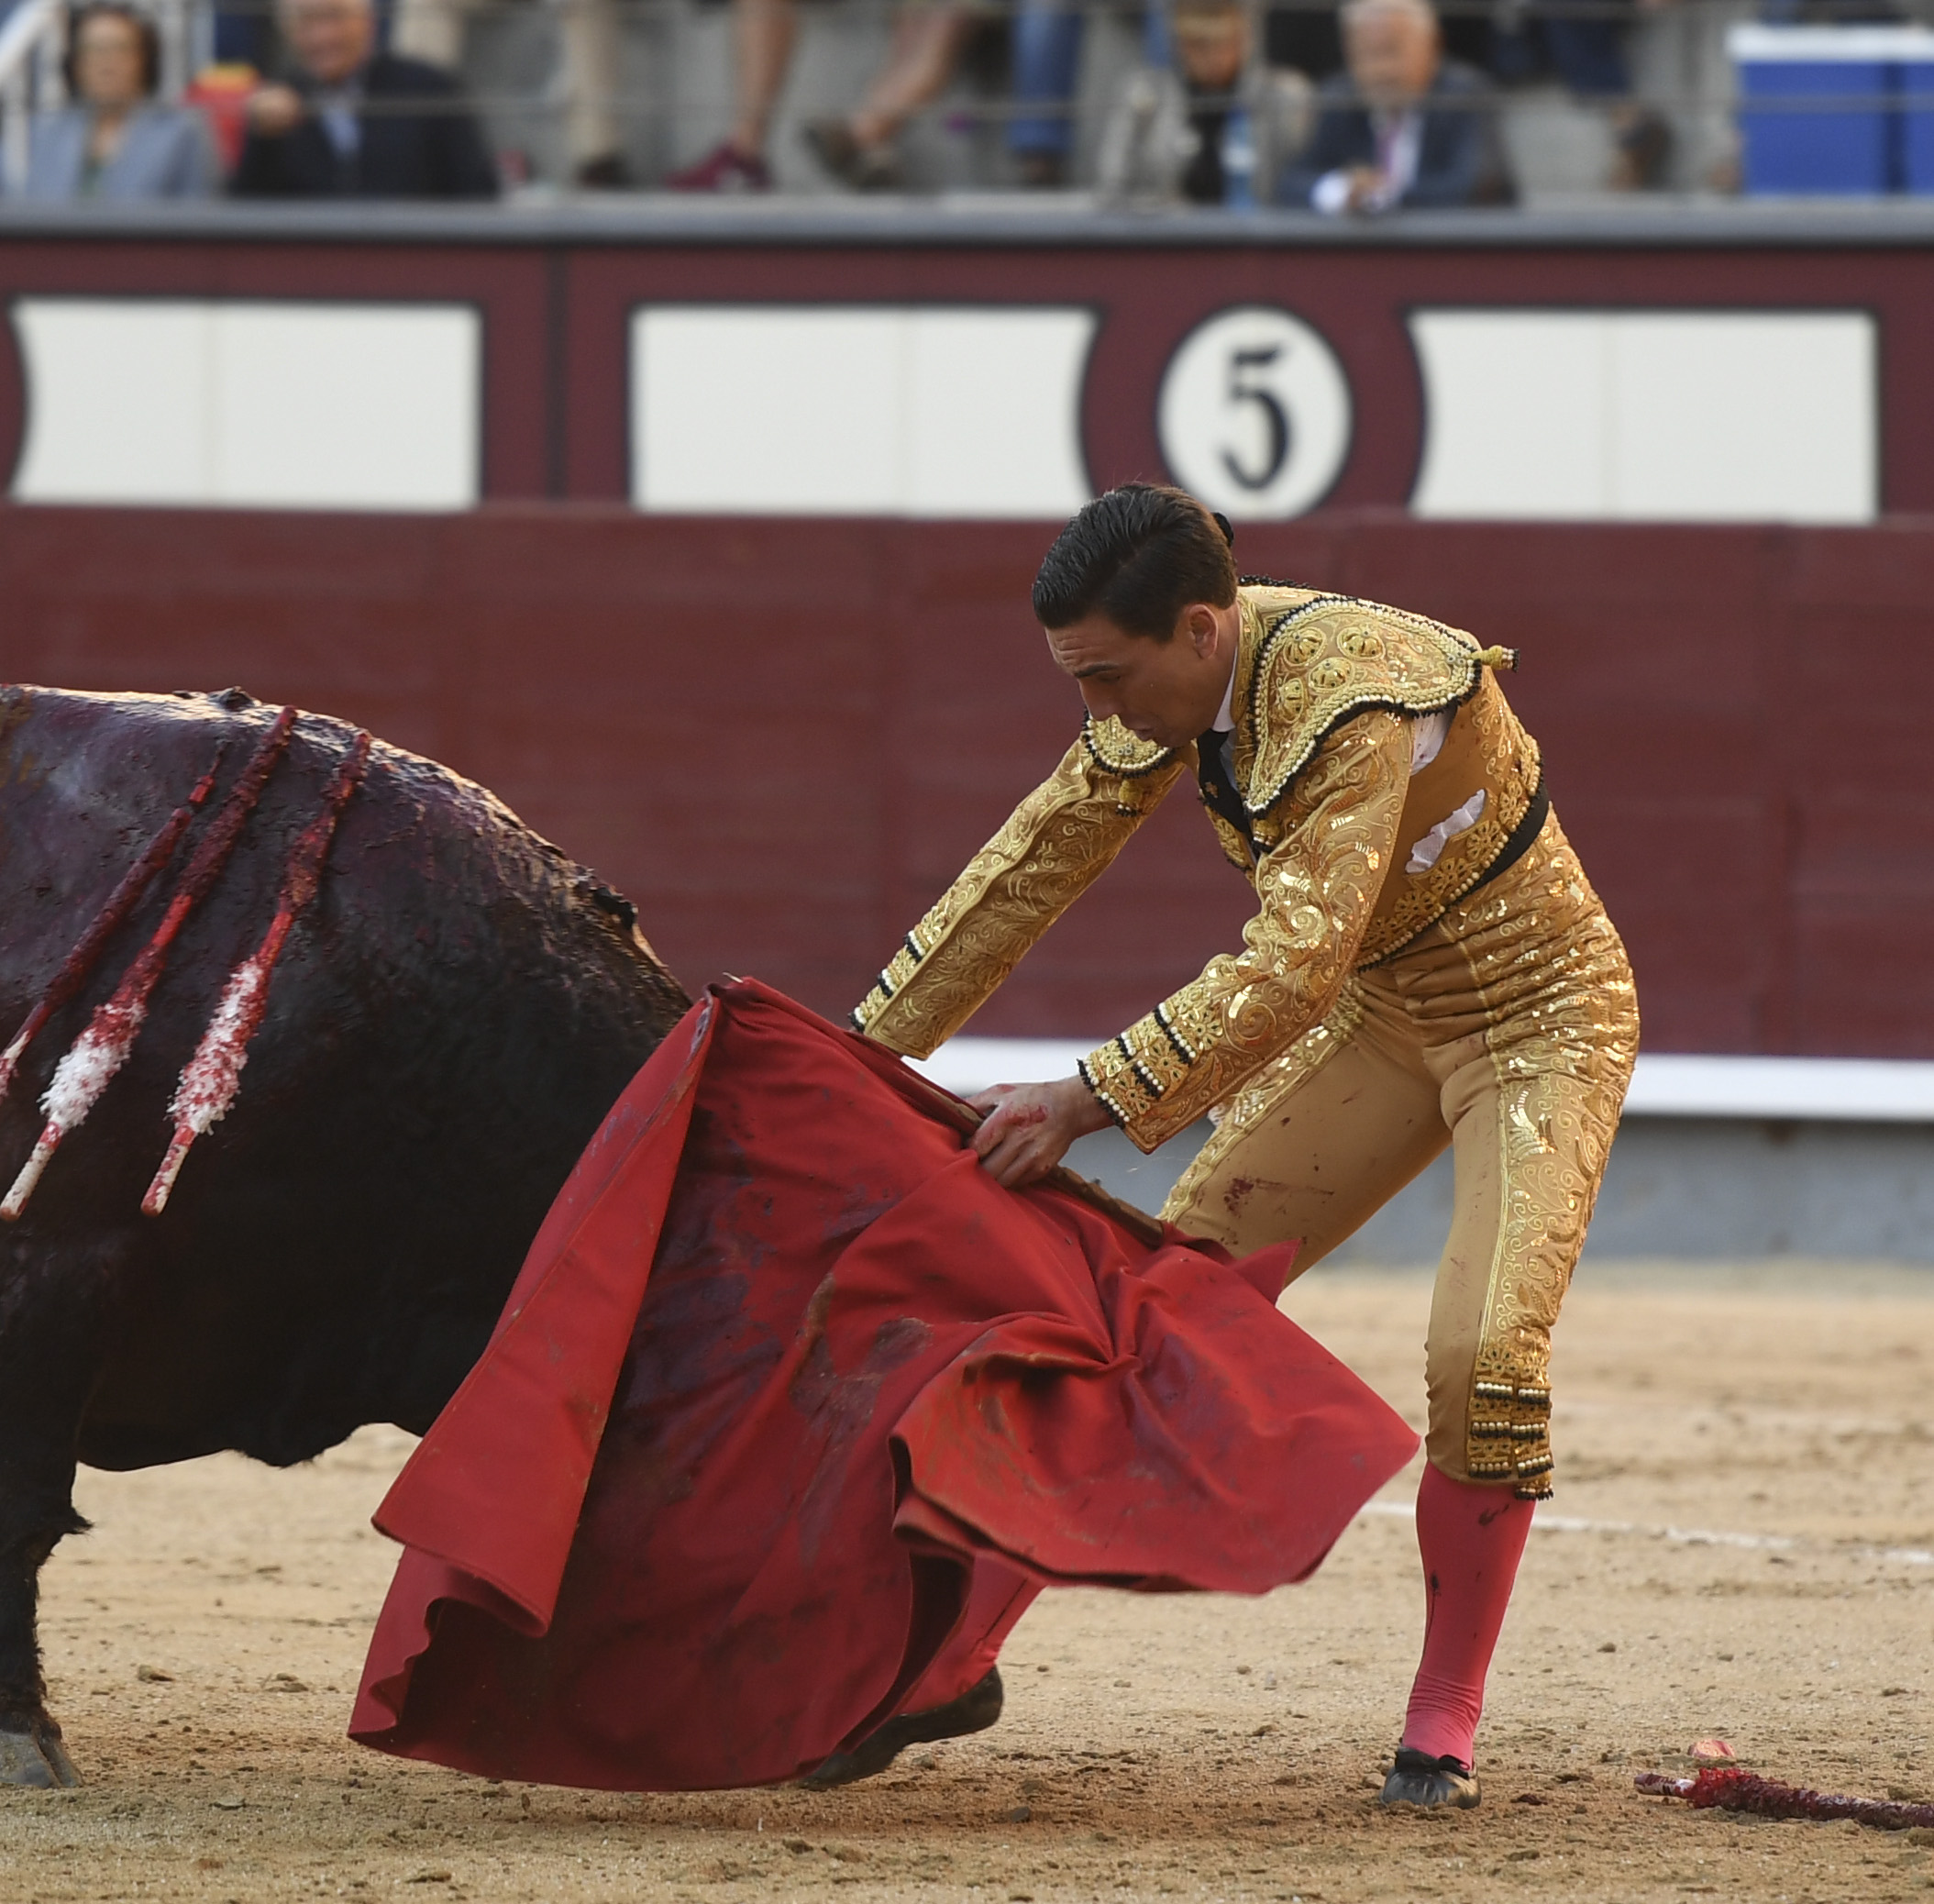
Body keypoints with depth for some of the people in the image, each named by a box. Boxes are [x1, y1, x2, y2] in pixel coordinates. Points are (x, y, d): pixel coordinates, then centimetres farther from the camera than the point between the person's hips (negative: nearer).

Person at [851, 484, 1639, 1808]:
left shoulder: (1349, 699, -34)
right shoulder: (1174, 686, -9)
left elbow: (1292, 966, -41)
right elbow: (1030, 868, 2)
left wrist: (1090, 1101, -42)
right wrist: (864, 1051, 3)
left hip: (1538, 1016, -8)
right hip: (1386, 1010, 8)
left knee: (1486, 1355, -21)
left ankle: (1446, 1720, -8)